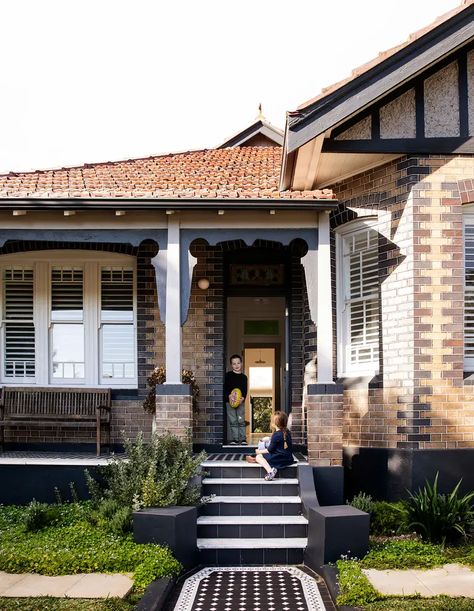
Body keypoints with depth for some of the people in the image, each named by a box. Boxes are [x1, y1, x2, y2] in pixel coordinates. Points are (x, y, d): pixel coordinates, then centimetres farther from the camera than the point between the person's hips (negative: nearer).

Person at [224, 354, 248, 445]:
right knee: (232, 421, 1)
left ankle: (242, 438, 8)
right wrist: (229, 396, -18)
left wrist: (243, 398, -13)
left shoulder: (244, 377, 7)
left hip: (241, 401, 1)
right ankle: (234, 439, 6)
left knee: (241, 420, 2)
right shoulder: (228, 375, 2)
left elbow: (245, 389, 5)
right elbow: (225, 388, -3)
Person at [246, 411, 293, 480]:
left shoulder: (276, 435, -18)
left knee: (259, 457, -11)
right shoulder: (287, 432, 9)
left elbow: (270, 450, -13)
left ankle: (270, 470, -29)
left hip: (280, 458, -10)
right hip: (288, 458, 10)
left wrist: (259, 451, 1)